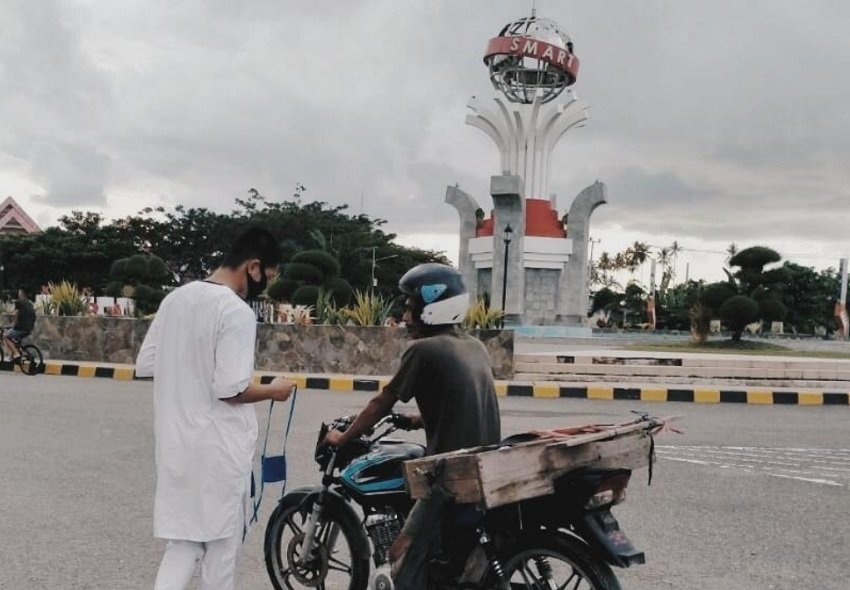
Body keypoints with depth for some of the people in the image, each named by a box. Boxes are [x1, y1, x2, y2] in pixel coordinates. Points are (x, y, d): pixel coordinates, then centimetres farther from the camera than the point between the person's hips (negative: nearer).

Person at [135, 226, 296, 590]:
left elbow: (144, 365, 11)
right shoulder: (237, 311, -18)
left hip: (176, 442, 7)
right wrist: (272, 390, -4)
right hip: (220, 447, -7)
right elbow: (230, 389, -21)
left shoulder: (175, 298, 6)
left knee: (182, 541, 14)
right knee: (222, 544, 10)